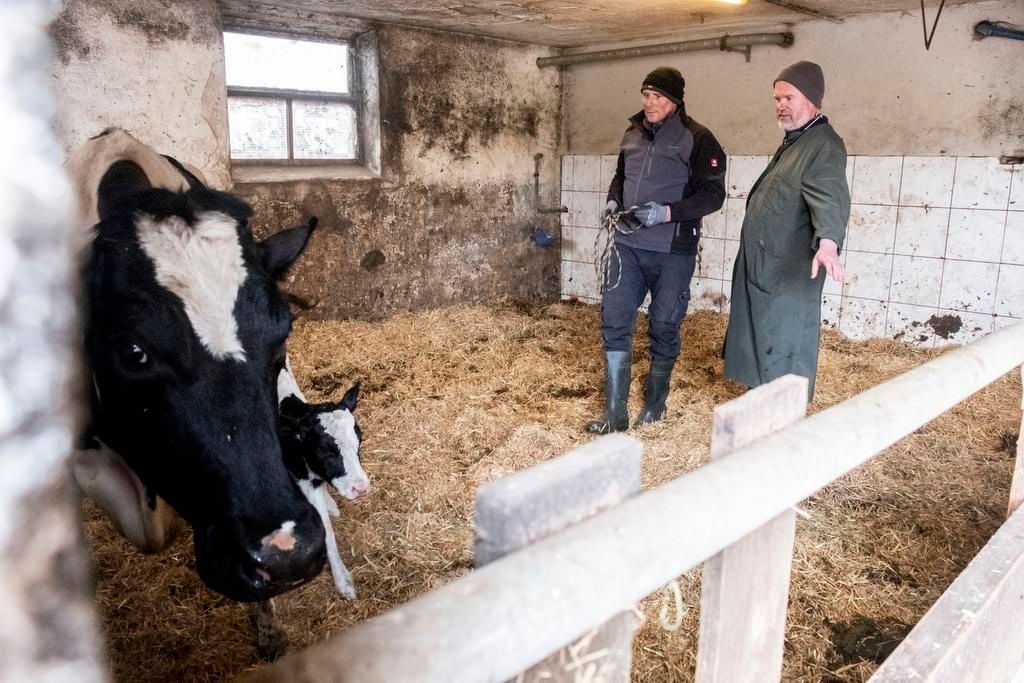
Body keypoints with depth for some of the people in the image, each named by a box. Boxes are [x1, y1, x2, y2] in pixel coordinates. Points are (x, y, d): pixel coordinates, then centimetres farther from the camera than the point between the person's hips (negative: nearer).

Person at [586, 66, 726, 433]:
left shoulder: (696, 139, -6)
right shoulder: (632, 136, 12)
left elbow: (713, 194, -8)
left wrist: (669, 212, -21)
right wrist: (613, 202, 4)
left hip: (673, 251, -4)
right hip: (628, 245, 5)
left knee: (664, 328, 7)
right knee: (614, 322, -3)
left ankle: (654, 404, 27)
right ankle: (615, 413, 4)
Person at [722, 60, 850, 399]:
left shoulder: (823, 145, -14)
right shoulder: (793, 142, 18)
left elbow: (830, 199, -32)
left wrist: (828, 242, -48)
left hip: (788, 273, -10)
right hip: (760, 268, 10)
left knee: (782, 353, -5)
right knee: (759, 342, 18)